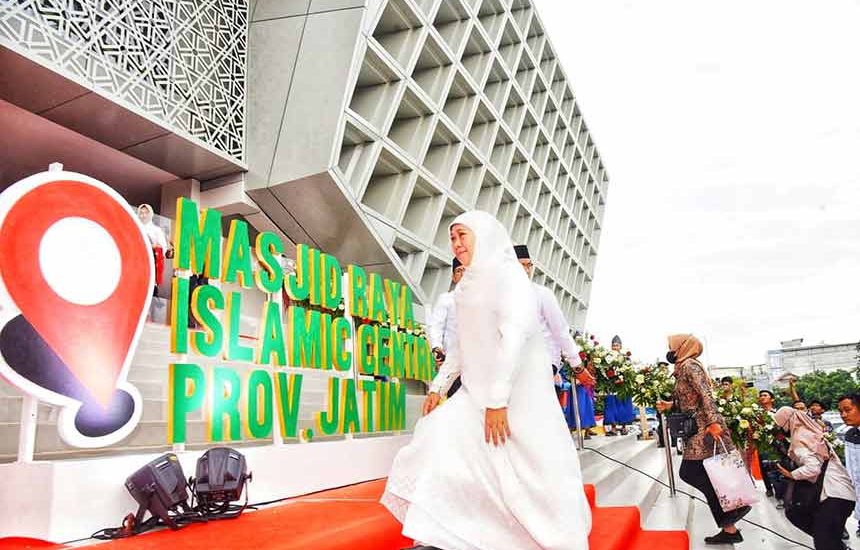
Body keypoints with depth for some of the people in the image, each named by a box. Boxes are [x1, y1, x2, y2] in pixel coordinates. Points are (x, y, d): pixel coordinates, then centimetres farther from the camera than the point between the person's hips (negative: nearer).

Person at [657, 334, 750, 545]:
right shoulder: (683, 368, 19)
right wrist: (670, 404, 26)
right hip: (697, 429, 9)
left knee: (689, 472, -9)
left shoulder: (689, 365, -9)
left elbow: (705, 395, -20)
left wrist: (713, 422, -27)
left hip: (705, 428, -9)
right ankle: (729, 530, 11)